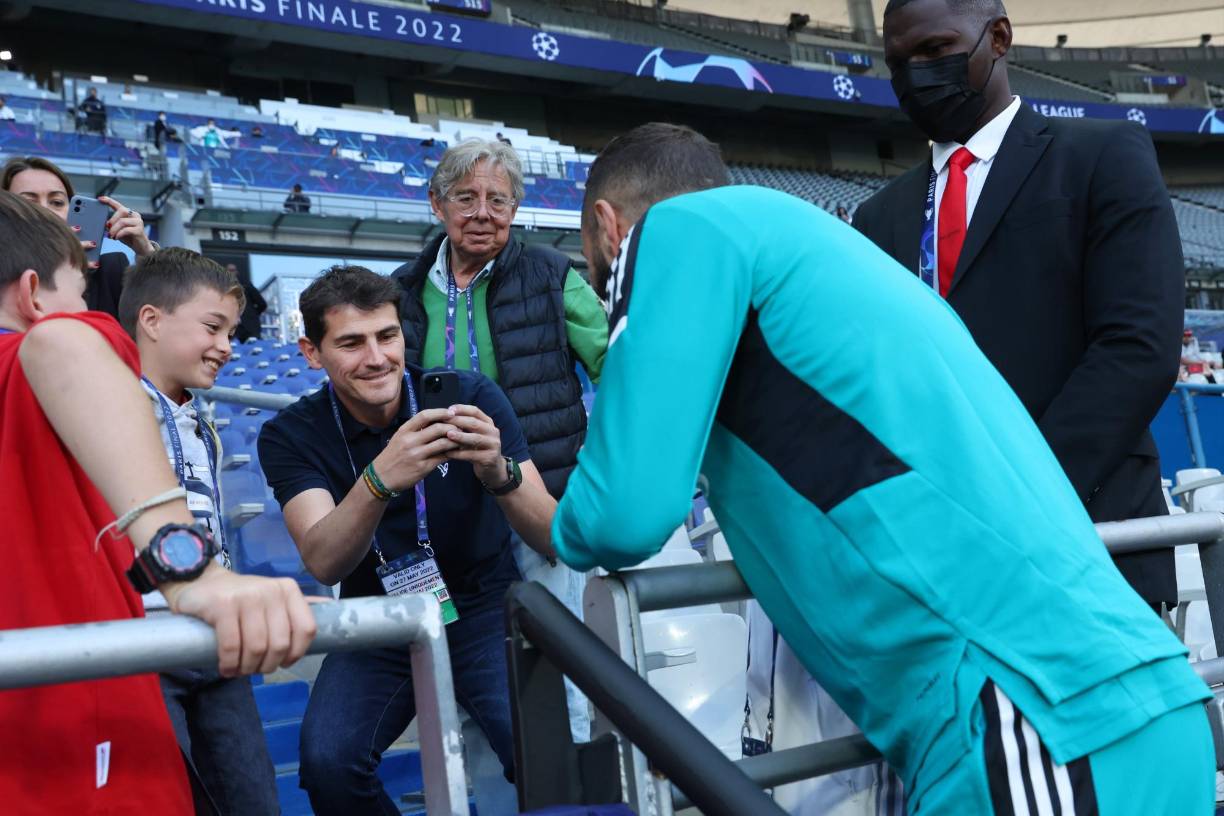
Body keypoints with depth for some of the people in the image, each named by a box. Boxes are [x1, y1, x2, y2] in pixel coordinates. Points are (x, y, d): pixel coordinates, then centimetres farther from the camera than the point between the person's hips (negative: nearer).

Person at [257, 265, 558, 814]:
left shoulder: (471, 397, -11)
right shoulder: (291, 435, -9)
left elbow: (553, 539, -18)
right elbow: (322, 564, -26)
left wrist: (500, 475, -40)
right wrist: (379, 480, -45)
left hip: (482, 608, -1)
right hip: (379, 625, 1)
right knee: (327, 761, -25)